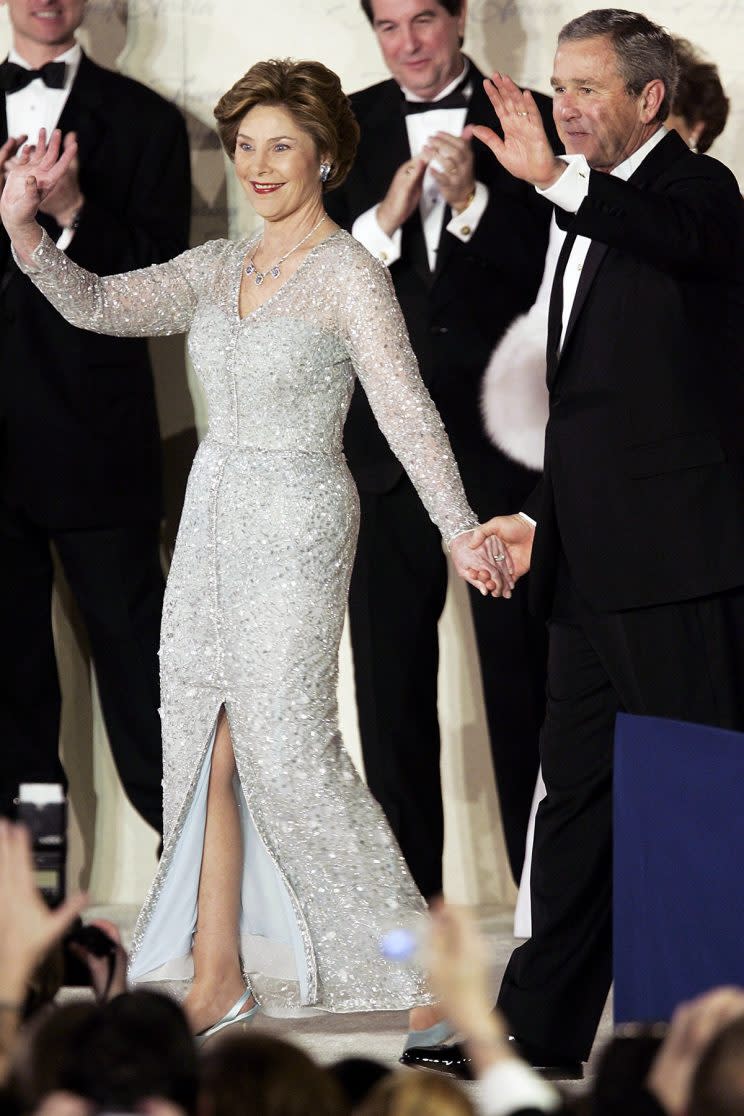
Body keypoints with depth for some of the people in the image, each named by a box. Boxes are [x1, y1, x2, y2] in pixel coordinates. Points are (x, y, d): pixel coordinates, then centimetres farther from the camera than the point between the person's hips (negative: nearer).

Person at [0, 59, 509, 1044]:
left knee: (286, 746, -9)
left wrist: (459, 529, -30)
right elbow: (103, 306, 2)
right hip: (213, 516, 7)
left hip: (297, 524, -7)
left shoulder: (349, 274, -10)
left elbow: (406, 408, -19)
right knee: (204, 742, 7)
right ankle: (217, 975, 15)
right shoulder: (221, 268, 10)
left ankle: (417, 960, 2)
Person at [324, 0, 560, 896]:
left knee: (523, 672, 2)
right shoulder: (345, 128, 7)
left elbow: (558, 271, -6)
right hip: (387, 443, 2)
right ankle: (406, 889, 16)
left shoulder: (530, 122, 1)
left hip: (504, 443, -2)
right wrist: (382, 223, -13)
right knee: (390, 680, 7)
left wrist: (473, 201, -18)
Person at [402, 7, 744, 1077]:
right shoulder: (595, 217, 20)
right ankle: (541, 1023, 21)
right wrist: (543, 518, 17)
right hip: (596, 566, 9)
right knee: (578, 787, 14)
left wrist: (558, 179, -48)